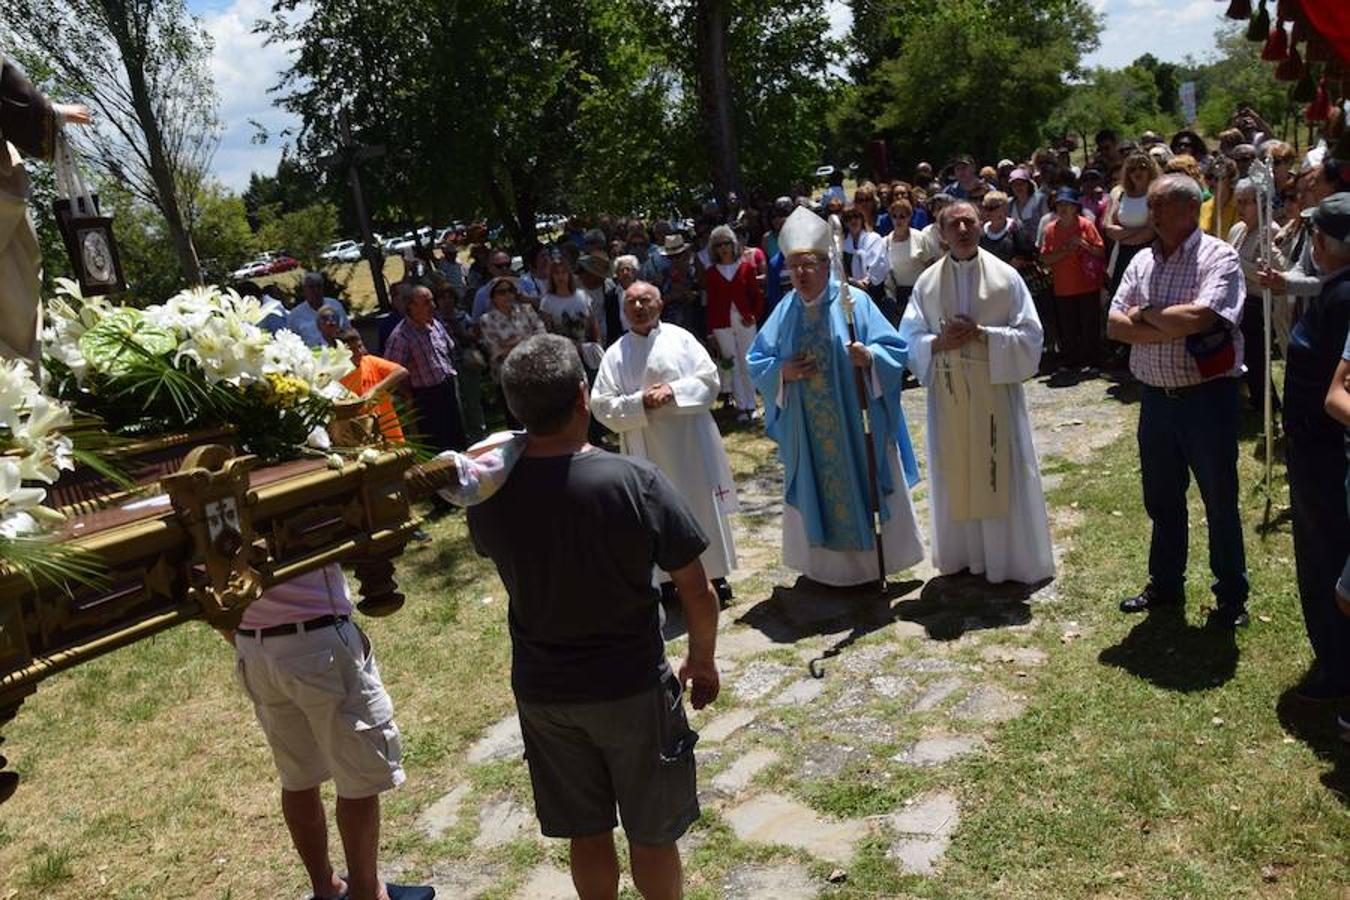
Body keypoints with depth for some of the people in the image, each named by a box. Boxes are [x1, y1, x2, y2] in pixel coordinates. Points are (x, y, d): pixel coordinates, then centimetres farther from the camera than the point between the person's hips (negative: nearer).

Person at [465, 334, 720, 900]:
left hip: (541, 690, 3)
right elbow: (696, 591, -14)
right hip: (631, 687, -3)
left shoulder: (488, 492, -12)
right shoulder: (634, 481, -23)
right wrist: (702, 660, 3)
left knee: (587, 833, 21)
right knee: (652, 833, 17)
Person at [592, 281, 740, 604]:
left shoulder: (680, 338, 0)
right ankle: (667, 577, 21)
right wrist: (640, 402, -18)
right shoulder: (615, 354, 1)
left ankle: (716, 574, 23)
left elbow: (709, 379, -3)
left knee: (706, 507, 8)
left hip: (691, 441, 0)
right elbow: (602, 406, -4)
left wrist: (674, 391, -17)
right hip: (648, 449, 0)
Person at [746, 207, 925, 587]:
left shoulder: (854, 301, -7)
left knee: (864, 488, 6)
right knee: (816, 494, 11)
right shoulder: (785, 311, 4)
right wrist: (782, 371, -14)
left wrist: (869, 357, -28)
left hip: (856, 425, -3)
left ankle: (875, 558, 22)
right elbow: (756, 361, 6)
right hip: (807, 431, 3)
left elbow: (895, 351, -8)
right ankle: (827, 563, 26)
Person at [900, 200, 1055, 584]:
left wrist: (982, 334, -16)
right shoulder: (928, 282, 4)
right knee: (955, 474, 8)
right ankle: (962, 555, 23)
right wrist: (940, 342, -14)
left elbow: (1029, 336, -3)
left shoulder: (1006, 276, -1)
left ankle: (1012, 557, 17)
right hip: (948, 391, 2)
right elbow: (909, 339, 5)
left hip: (995, 388, -2)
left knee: (1001, 473, 3)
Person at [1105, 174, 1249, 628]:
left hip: (1207, 396, -6)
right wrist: (1175, 329, -15)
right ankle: (1166, 584, 34)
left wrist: (1145, 314, -10)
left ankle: (1232, 596, 23)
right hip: (1156, 397, 6)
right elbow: (1115, 325, -2)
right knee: (1161, 499, 17)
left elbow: (1199, 317, -25)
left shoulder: (1219, 257, -10)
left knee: (1220, 501, 7)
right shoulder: (1142, 262, 7)